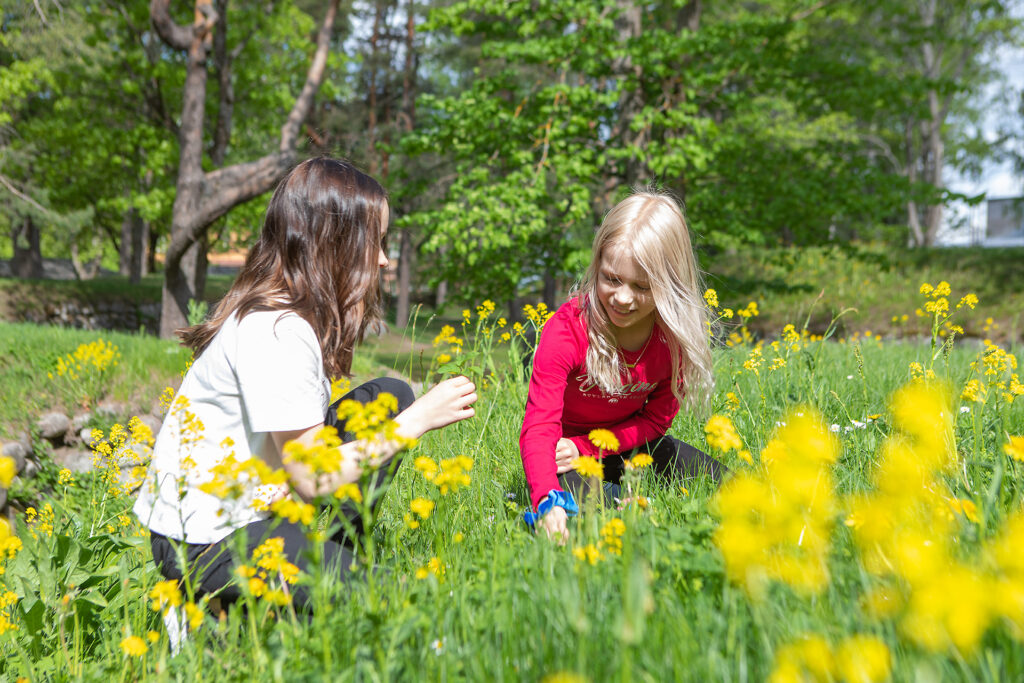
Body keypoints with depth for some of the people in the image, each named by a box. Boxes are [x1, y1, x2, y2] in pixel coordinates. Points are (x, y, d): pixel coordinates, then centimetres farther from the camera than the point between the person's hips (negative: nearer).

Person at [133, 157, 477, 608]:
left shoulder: (288, 313, 4)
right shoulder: (275, 332, -25)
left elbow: (306, 444, 0)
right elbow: (313, 479, -23)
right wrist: (418, 420, -17)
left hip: (250, 504, 9)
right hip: (203, 543, -9)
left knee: (389, 397, 4)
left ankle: (326, 554, 5)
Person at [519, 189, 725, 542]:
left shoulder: (676, 335, -17)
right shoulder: (567, 330, -29)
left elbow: (656, 419, -6)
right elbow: (539, 427, -37)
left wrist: (586, 447, -21)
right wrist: (549, 502, -56)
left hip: (627, 442, 4)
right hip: (564, 444, -4)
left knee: (717, 480, -9)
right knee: (577, 503, -36)